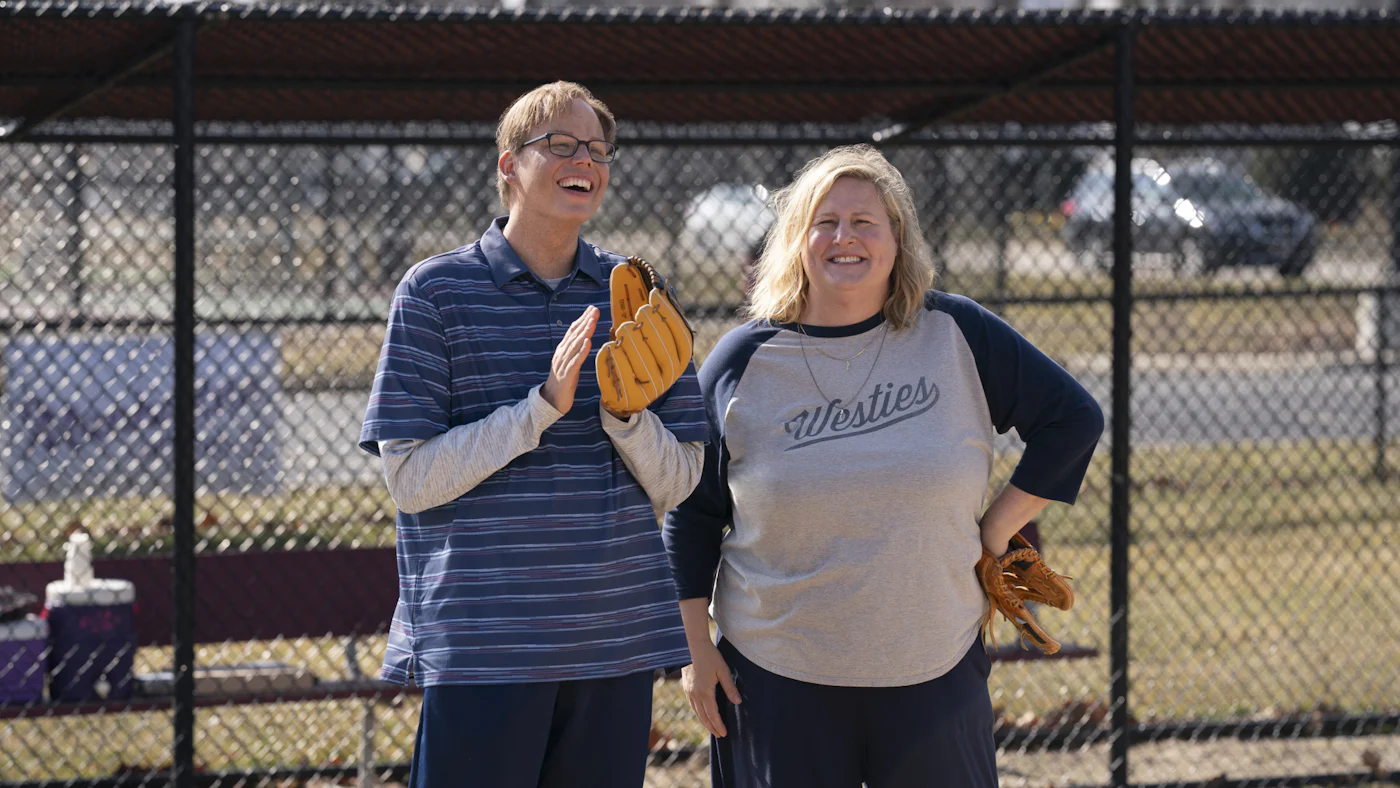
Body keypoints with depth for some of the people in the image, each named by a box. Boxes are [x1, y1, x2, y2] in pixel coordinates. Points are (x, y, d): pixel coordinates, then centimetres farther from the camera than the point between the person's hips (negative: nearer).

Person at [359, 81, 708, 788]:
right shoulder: (436, 291, -1)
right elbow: (410, 480, -9)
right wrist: (544, 406, -17)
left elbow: (676, 486, 7)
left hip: (616, 644, 4)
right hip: (482, 644, -4)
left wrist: (624, 411, -13)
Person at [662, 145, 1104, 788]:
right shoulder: (743, 363, 0)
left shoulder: (955, 335, -1)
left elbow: (1073, 419, 6)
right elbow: (692, 514, 7)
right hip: (778, 680, 0)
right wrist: (695, 648, 3)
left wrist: (994, 531, 2)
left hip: (932, 674, 0)